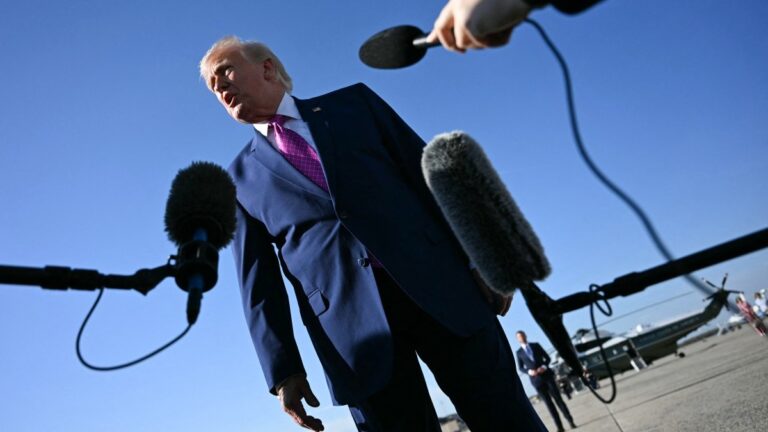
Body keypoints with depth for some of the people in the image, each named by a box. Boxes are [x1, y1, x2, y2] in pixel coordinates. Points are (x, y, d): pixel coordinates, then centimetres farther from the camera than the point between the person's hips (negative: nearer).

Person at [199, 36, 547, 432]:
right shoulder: (240, 179, 14)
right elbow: (258, 283, 11)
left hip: (437, 284, 0)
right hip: (352, 324, 0)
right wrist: (283, 370, 4)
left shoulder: (354, 102, 13)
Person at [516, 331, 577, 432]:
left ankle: (570, 421, 7)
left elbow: (547, 358, 8)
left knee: (558, 399, 1)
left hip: (546, 375, 1)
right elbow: (520, 368, 6)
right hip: (536, 379, -1)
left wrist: (544, 366, -11)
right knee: (548, 403, 0)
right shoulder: (519, 352, 5)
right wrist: (529, 371, -13)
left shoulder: (536, 345, 7)